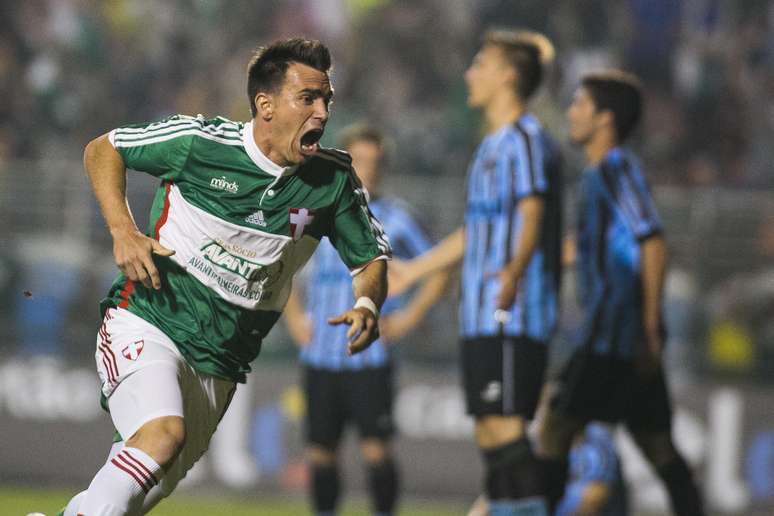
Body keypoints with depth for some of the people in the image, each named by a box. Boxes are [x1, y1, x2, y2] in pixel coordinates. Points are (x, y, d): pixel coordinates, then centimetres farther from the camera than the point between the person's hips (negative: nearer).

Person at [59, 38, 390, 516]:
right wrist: (123, 232, -11)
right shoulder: (199, 140, -11)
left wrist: (367, 304, -13)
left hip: (219, 364, 5)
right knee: (164, 434, -32)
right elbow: (102, 150, 3)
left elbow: (371, 258, 10)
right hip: (146, 322, -5)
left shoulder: (335, 182, -3)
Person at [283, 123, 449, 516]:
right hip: (320, 356, 3)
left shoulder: (393, 218, 2)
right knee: (320, 451, 5)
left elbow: (438, 272, 7)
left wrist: (408, 319, -2)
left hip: (371, 355, -3)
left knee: (375, 450, -10)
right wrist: (294, 318, 12)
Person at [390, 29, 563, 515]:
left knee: (506, 423, -14)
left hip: (513, 314, -10)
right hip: (482, 317, 10)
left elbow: (532, 214, -24)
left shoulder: (525, 140, -10)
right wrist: (412, 270, 38)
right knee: (489, 429, 10)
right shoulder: (493, 145, 21)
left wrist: (515, 271, -39)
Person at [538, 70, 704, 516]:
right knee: (655, 441, 7)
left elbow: (654, 244, -20)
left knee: (557, 428, -8)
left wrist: (649, 326, -21)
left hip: (613, 333, -10)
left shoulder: (618, 169, -11)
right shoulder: (600, 173, 19)